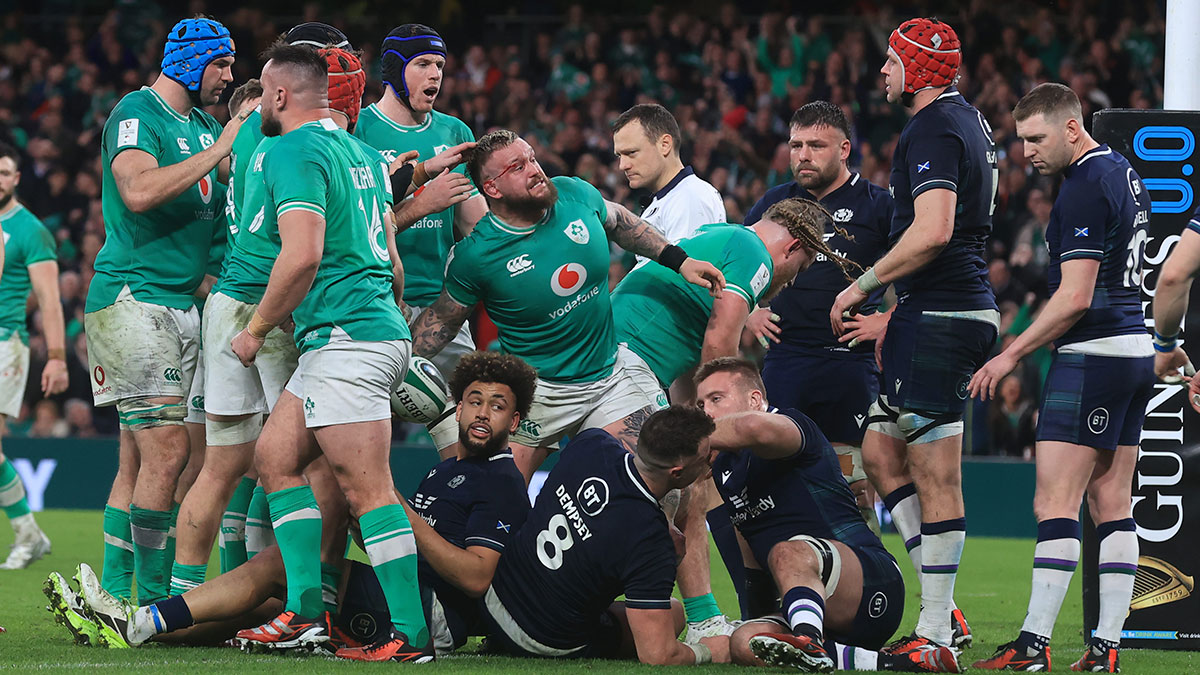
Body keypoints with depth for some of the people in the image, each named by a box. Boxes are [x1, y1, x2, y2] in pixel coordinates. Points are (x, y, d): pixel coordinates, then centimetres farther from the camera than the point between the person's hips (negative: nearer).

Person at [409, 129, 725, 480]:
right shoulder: (474, 255, -15)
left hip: (611, 376, 3)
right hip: (538, 392, -3)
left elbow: (620, 221, 16)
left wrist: (678, 260, 13)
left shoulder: (575, 194, -6)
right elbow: (443, 317, 1)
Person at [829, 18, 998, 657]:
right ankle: (942, 609, 12)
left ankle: (935, 633, -3)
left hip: (939, 316, -11)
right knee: (881, 452, 14)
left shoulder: (933, 131, -14)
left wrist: (864, 285, -15)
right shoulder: (969, 121, 18)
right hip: (966, 308, 11)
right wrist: (897, 313, 25)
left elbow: (933, 231, -26)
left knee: (935, 477, -6)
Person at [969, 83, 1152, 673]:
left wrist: (1011, 355, -14)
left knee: (1055, 503, -10)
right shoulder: (1125, 174, 15)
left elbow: (1075, 298, -20)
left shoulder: (1084, 189, -15)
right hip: (1135, 351, 10)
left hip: (1092, 355, -10)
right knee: (1112, 506, 8)